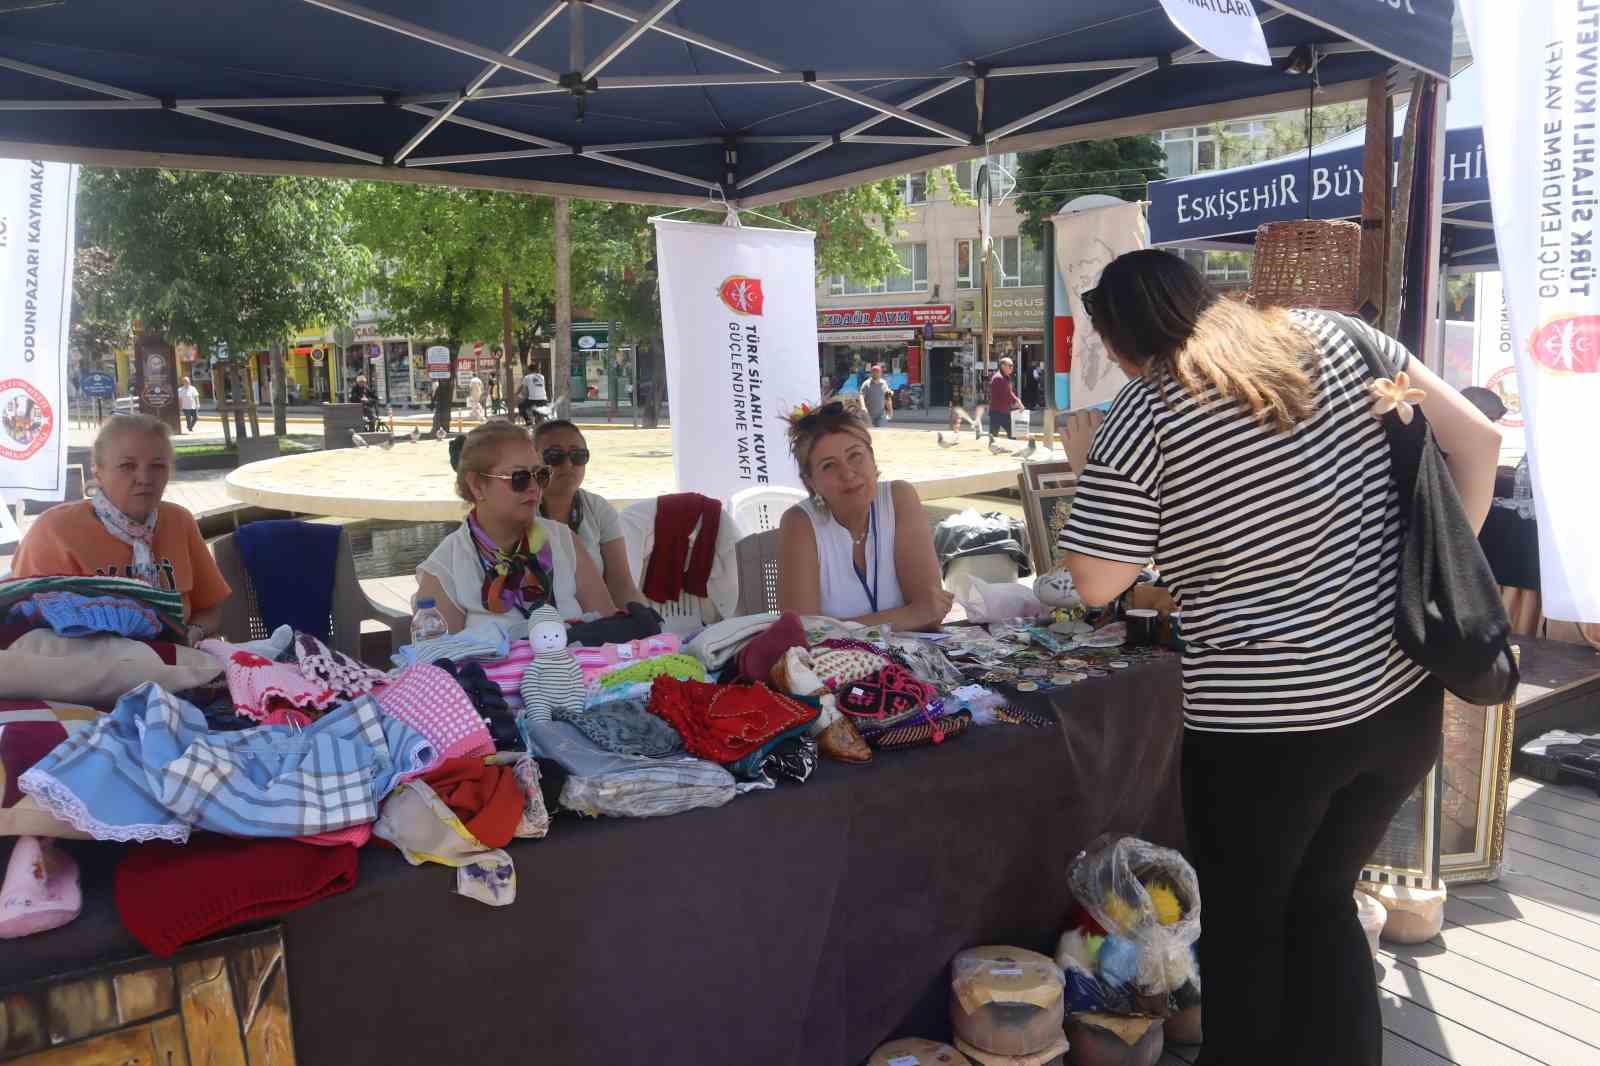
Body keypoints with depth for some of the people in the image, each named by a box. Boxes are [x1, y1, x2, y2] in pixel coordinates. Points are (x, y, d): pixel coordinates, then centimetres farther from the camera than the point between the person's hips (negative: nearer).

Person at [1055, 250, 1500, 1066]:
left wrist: (1085, 467, 4)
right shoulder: (1329, 336, 3)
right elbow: (1477, 438, 5)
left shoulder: (1142, 418, -13)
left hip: (1265, 721, -6)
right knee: (1321, 903, 24)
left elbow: (1094, 584, -9)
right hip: (1405, 692, 6)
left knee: (1243, 925, 18)